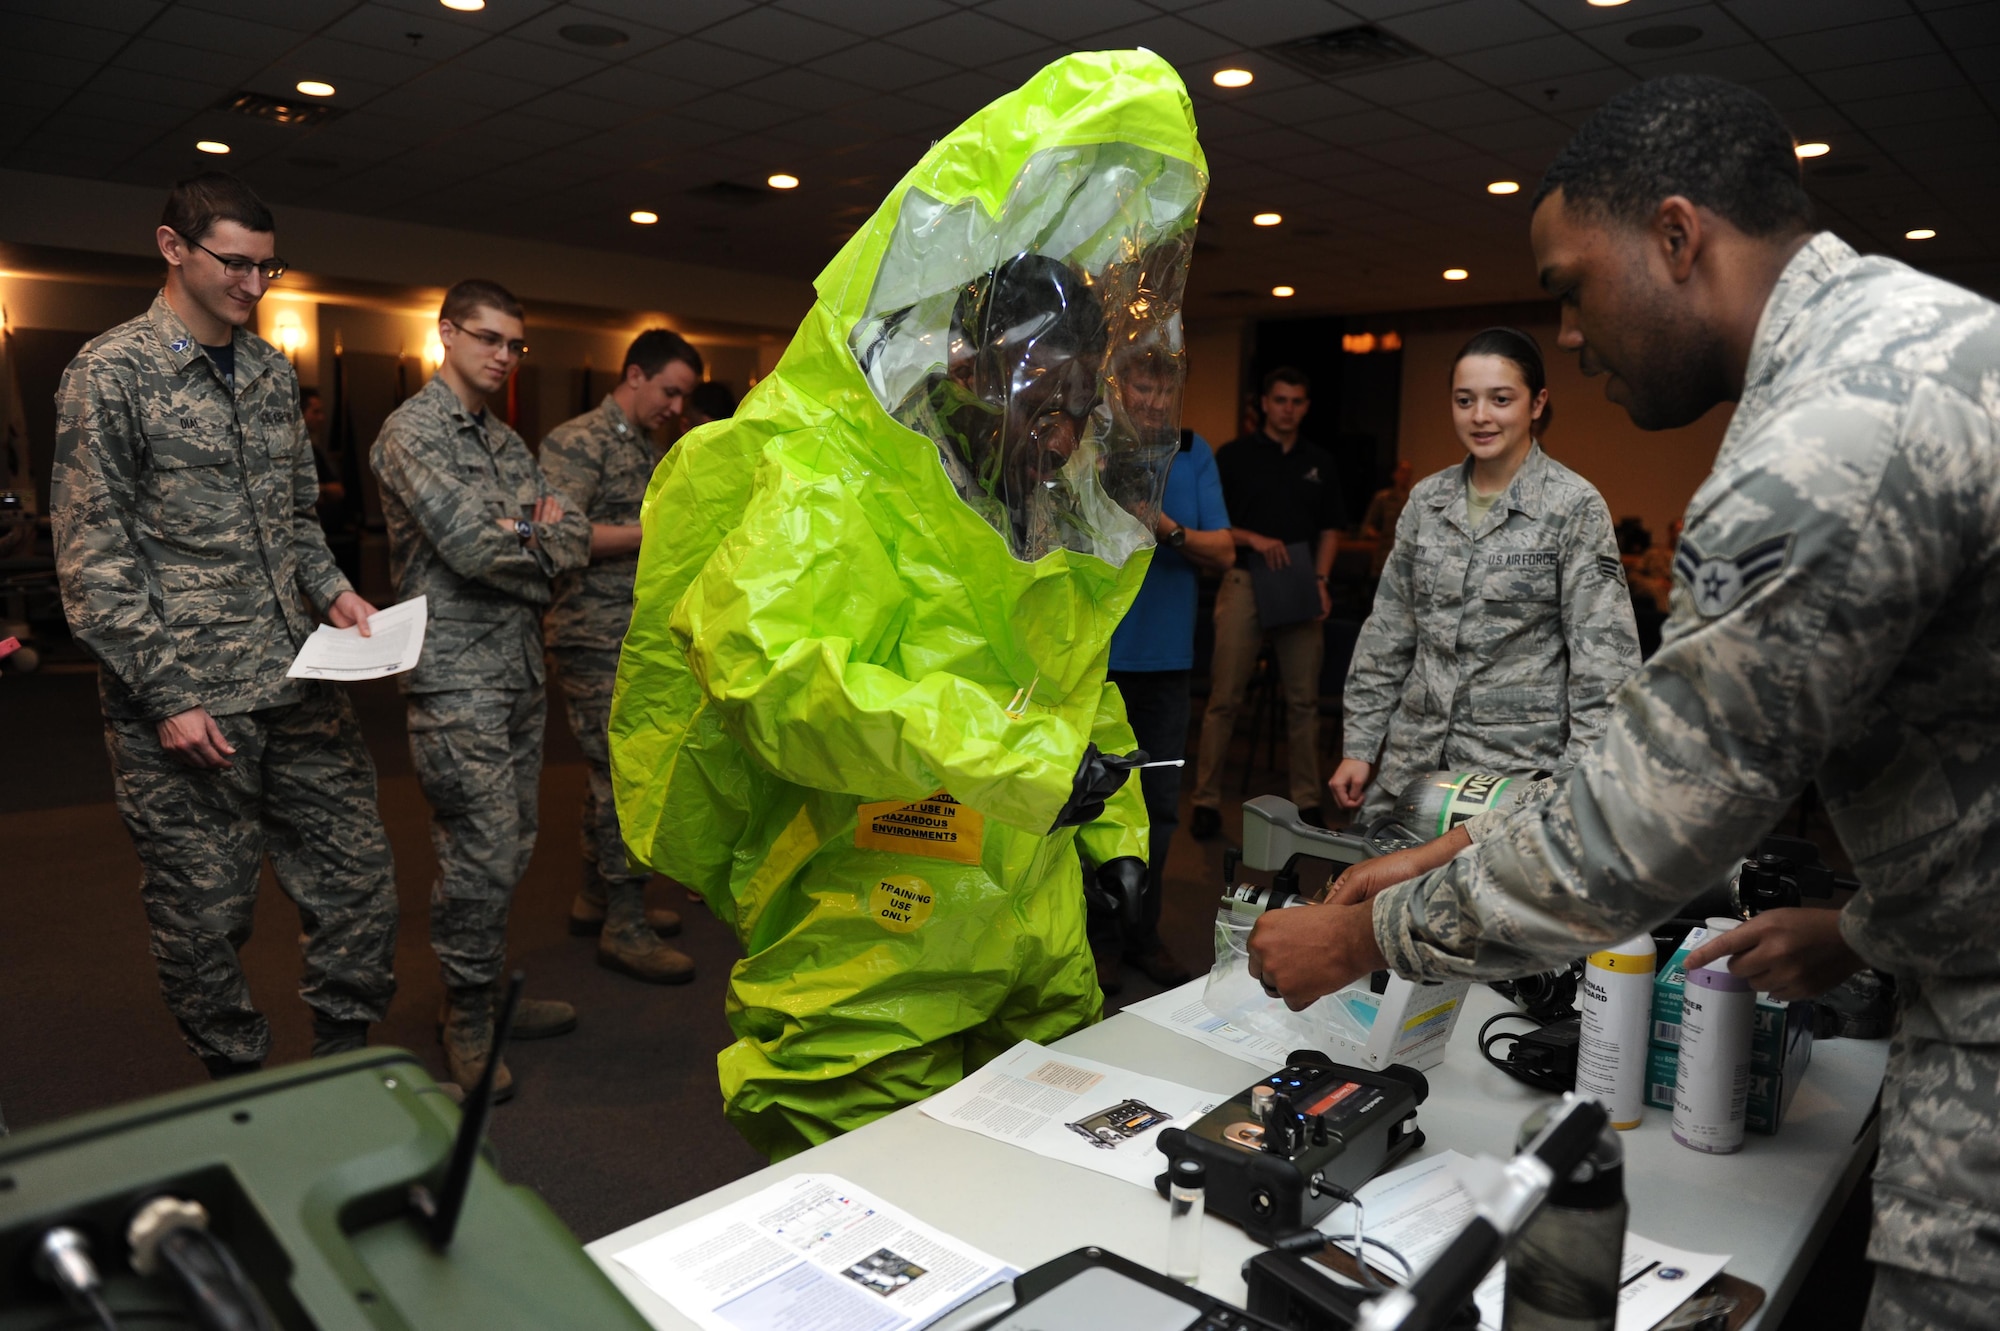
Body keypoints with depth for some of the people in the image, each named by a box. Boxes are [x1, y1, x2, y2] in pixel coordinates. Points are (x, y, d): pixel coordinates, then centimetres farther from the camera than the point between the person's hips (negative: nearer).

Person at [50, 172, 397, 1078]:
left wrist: (331, 592, 3)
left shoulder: (271, 372, 13)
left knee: (357, 872, 7)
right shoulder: (110, 374, -5)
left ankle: (344, 1060, 25)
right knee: (203, 914, 6)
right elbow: (92, 560, -9)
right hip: (185, 701, -5)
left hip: (298, 685, 6)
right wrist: (167, 696, -14)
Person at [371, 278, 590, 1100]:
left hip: (520, 670, 8)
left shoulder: (507, 441, 19)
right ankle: (467, 1019, 10)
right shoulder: (412, 432, -7)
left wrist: (520, 539, -8)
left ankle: (487, 992, 27)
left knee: (508, 848, 13)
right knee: (480, 854, -6)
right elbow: (471, 545, -19)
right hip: (457, 678, -8)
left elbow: (575, 541, 11)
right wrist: (539, 540, -1)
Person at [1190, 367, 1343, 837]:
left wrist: (1321, 579, 0)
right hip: (1245, 582, -3)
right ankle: (1207, 800, 4)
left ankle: (1307, 800, 15)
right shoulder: (1234, 455, 3)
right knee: (1225, 698, -3)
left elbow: (1329, 529, 14)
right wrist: (1253, 539, -14)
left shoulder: (1320, 462, 13)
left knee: (1304, 700, 6)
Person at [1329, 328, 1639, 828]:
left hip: (1518, 767, -4)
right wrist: (1359, 744, 7)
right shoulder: (1427, 499, 7)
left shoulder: (1576, 506, -6)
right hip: (1411, 764, 4)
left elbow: (1602, 657, -9)